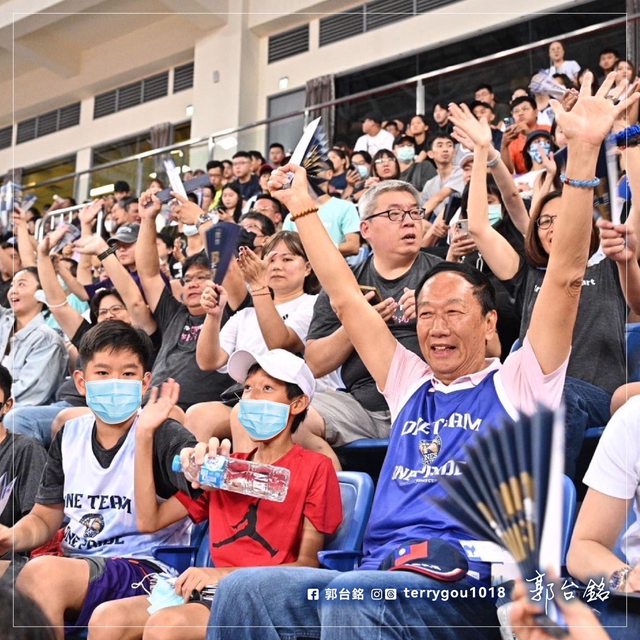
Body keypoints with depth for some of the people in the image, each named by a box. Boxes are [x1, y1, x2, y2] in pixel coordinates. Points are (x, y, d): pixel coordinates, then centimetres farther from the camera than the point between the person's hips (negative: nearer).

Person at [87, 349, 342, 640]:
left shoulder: (315, 468, 3)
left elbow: (308, 564, -5)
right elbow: (150, 520, 15)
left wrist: (225, 574, -16)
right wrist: (144, 436, 9)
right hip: (216, 593, 6)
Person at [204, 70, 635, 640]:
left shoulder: (518, 383, 11)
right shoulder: (411, 385, 24)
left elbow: (565, 277, 0)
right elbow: (346, 299, 28)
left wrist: (583, 150, -6)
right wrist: (303, 208, 30)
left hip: (468, 591, -5)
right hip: (379, 577, 5)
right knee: (243, 589, -21)